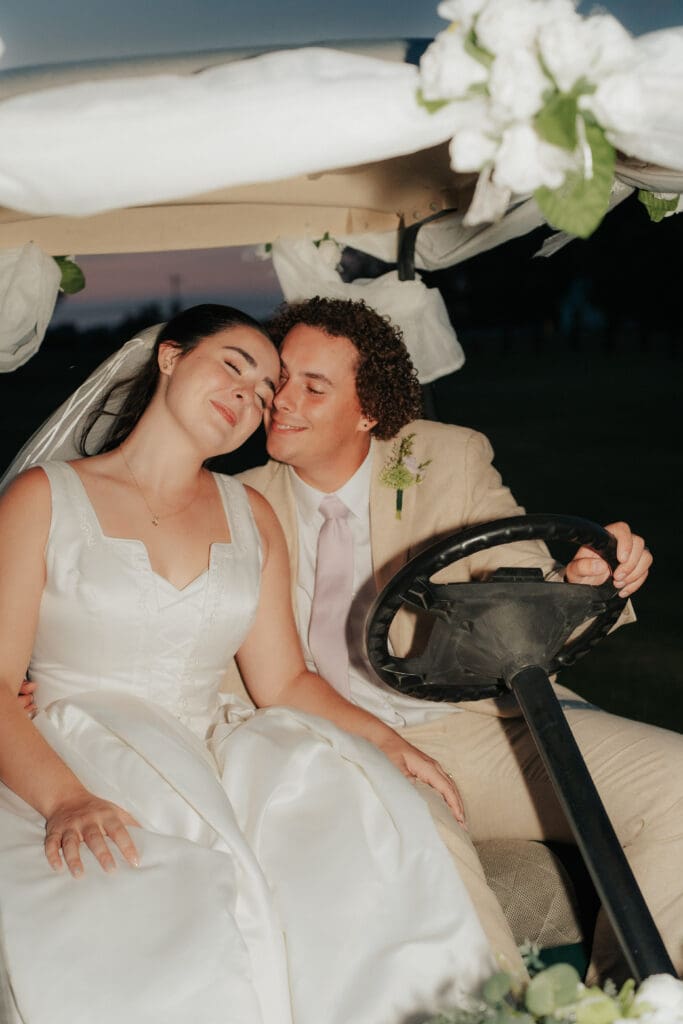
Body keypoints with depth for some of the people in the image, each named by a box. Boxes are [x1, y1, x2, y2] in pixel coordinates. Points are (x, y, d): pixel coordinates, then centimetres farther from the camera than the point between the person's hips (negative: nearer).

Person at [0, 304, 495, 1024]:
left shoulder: (251, 517, 17)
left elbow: (283, 682, 12)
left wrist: (385, 740, -6)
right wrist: (64, 798, -23)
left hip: (212, 755, 4)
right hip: (73, 763, -4)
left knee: (366, 802, -27)